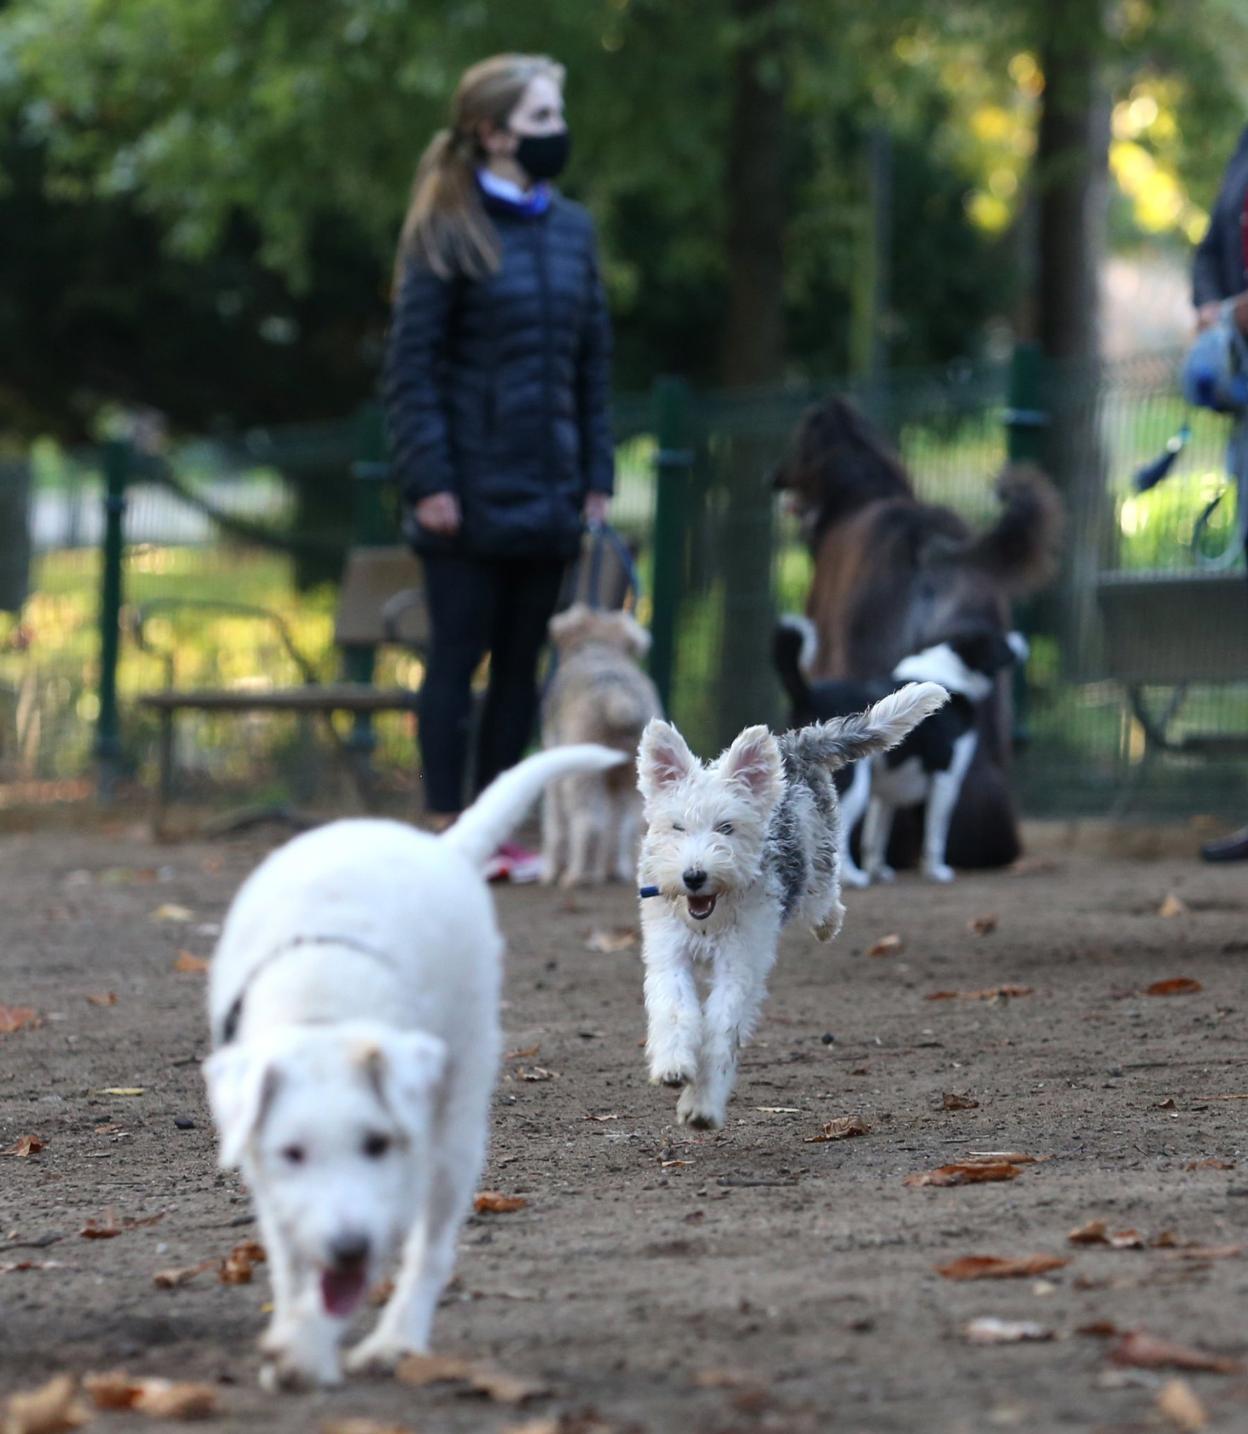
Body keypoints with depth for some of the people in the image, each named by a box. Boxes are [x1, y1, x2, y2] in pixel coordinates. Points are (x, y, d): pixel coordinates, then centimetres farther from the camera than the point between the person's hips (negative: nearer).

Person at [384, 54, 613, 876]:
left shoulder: (572, 230, 11)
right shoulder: (449, 232, -6)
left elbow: (594, 363, 14)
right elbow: (412, 362, -8)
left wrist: (596, 479, 8)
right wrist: (428, 480, -14)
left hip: (548, 492, 6)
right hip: (472, 492, -6)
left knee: (522, 661, 8)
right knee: (459, 654, -1)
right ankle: (448, 831, 4)